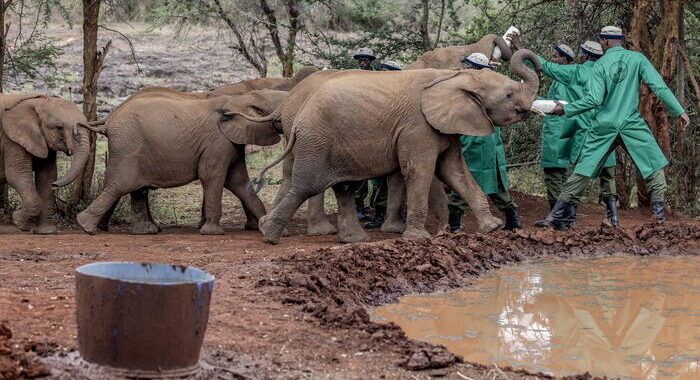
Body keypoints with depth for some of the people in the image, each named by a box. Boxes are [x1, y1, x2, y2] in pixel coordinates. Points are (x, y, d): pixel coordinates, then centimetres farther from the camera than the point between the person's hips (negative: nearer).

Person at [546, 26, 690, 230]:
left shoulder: (600, 65, -1)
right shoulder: (637, 59, 0)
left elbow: (593, 99, -10)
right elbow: (659, 87, -5)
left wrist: (565, 109, -1)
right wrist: (680, 112, -2)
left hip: (604, 127, 1)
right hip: (631, 124, -1)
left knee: (583, 170, 6)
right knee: (654, 165, 9)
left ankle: (559, 214, 6)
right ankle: (659, 210, 1)